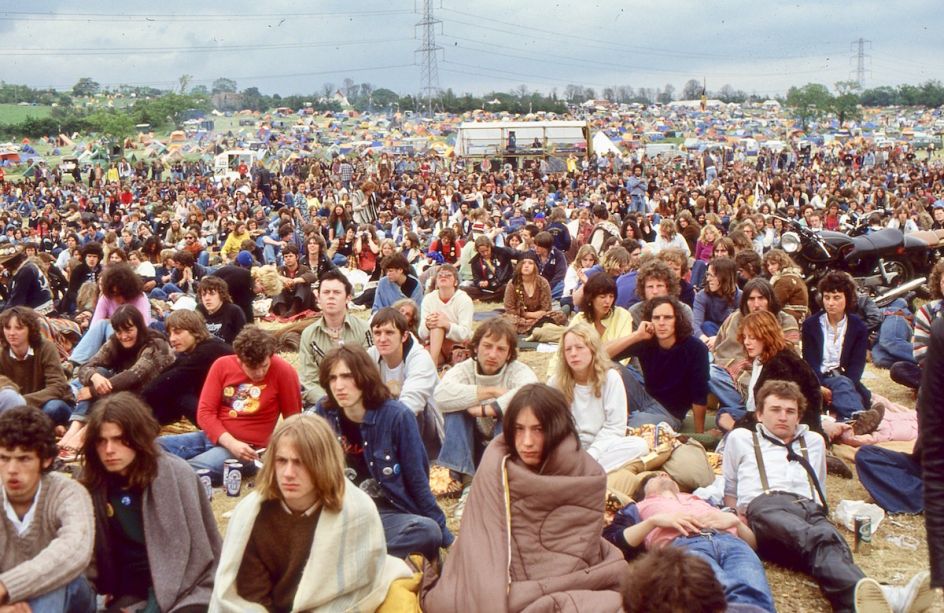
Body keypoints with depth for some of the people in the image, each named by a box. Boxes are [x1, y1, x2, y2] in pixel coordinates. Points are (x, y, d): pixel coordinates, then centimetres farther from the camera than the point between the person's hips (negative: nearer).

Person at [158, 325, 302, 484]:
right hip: (212, 436, 5)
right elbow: (205, 413, -2)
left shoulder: (283, 371, -9)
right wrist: (230, 443, -17)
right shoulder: (222, 365, 1)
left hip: (247, 447, -5)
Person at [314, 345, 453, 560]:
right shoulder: (324, 413, 0)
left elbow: (417, 481, -3)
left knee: (428, 530, -33)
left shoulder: (397, 416, -10)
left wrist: (447, 538, 0)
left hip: (390, 515, -2)